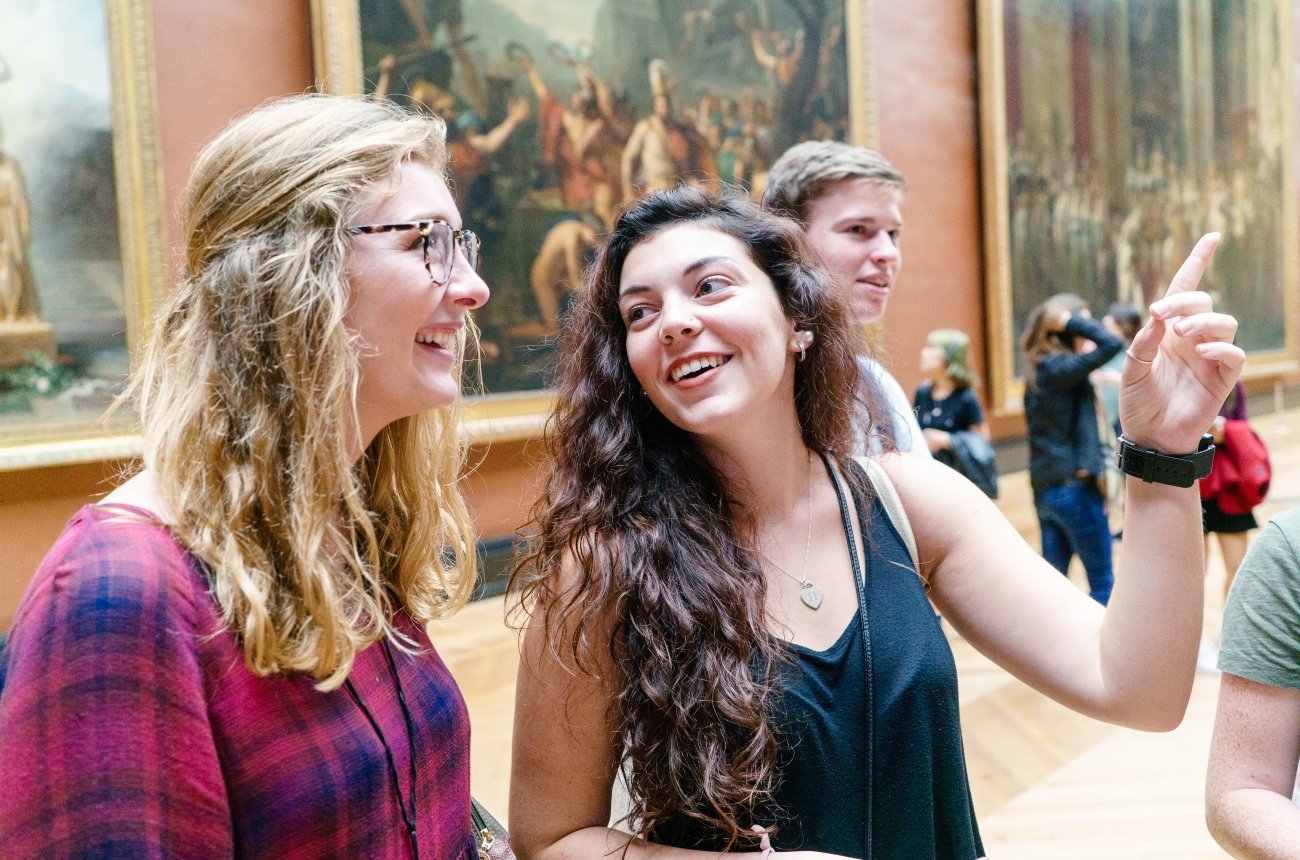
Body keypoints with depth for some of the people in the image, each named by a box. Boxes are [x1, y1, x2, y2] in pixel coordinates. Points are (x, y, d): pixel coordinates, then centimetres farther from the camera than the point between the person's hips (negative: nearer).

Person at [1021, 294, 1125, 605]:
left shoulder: (1038, 371, 10)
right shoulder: (1063, 368, -16)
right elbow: (1113, 344, -25)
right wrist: (1069, 319, -16)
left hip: (1045, 489, 8)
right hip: (1075, 487, -8)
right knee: (1103, 582, 4)